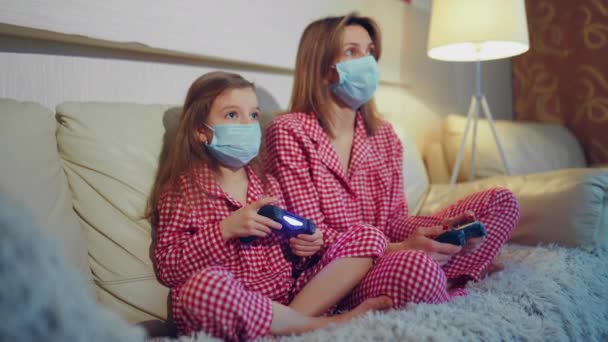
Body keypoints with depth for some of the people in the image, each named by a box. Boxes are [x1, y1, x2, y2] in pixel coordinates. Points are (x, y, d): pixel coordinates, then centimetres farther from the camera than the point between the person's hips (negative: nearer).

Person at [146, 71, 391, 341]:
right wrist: (225, 230, -20)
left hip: (286, 297, 5)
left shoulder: (267, 184, 14)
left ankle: (298, 315, -22)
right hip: (229, 308, -5)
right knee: (203, 284, -41)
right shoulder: (182, 189, -1)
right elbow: (167, 269, -9)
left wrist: (302, 245, -2)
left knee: (369, 236, -2)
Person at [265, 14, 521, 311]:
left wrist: (439, 230, -14)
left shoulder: (384, 135, 10)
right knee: (416, 265, -39)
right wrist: (396, 250, -26)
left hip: (382, 259, 7)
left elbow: (394, 217, 7)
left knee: (501, 202, 3)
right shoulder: (289, 132, -10)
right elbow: (311, 234, -15)